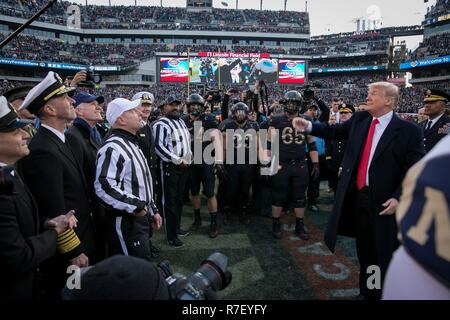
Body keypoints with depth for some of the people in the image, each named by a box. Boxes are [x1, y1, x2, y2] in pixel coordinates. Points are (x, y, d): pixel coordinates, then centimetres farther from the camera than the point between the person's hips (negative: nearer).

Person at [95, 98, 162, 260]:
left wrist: (152, 210, 22)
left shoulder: (131, 144, 16)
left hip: (140, 218, 10)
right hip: (124, 222, -10)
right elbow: (104, 187, -30)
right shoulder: (112, 148, -18)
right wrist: (136, 205, -22)